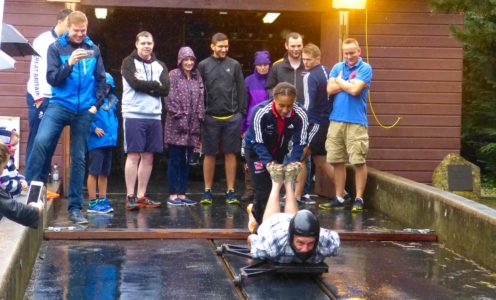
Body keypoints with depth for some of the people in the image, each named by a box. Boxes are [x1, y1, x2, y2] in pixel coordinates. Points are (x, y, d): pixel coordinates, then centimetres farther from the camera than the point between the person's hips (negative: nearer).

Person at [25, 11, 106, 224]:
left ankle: (75, 207, 10)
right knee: (41, 141, -26)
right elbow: (51, 78, -6)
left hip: (84, 110, 2)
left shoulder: (93, 50, 8)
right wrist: (69, 64, -20)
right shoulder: (56, 47, 1)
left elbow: (101, 79, 13)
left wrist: (96, 104, 3)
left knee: (79, 158, 4)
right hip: (60, 104, -2)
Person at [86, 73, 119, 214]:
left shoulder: (112, 101, 13)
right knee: (94, 172, -4)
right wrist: (94, 128, -18)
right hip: (96, 141, -7)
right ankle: (92, 203, 0)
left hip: (109, 141, 7)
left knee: (105, 172, 13)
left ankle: (102, 200, 21)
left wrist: (114, 131, 11)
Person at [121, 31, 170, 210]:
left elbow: (165, 89, -1)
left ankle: (141, 196, 12)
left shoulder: (160, 66, 15)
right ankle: (130, 196, -3)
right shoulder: (129, 63, 2)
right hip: (134, 115, -5)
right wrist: (155, 85, -5)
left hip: (154, 116, 5)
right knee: (133, 155, -6)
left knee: (148, 157, 6)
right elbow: (135, 84, -15)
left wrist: (144, 85, -9)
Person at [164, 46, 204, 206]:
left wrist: (199, 118, 4)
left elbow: (201, 100, 13)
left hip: (192, 126, 5)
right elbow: (170, 99, -9)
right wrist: (179, 115, -14)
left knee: (186, 162, 8)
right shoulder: (173, 75, -2)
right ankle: (172, 195, 3)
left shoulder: (197, 77, 15)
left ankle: (182, 194, 14)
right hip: (176, 126, -5)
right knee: (175, 161, -2)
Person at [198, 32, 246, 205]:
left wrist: (242, 112, 0)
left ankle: (230, 191, 10)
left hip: (232, 117, 1)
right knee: (209, 154, 5)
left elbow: (241, 90, 7)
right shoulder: (203, 66, 3)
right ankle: (207, 191, 12)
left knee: (230, 154, 4)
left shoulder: (234, 65, 7)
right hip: (210, 117, -1)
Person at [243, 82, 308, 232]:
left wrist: (293, 162, -36)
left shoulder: (300, 115, -27)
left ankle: (256, 211, 39)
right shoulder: (261, 112, -34)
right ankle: (263, 223, 12)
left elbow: (299, 143, -20)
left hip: (279, 152, 4)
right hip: (255, 151, -3)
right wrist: (268, 163, -41)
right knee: (263, 189, -11)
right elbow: (258, 143, -28)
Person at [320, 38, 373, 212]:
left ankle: (359, 199, 4)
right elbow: (330, 89, 2)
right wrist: (348, 83, -5)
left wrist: (339, 81, 3)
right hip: (336, 120, 5)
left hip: (356, 121, -5)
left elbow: (355, 90, -13)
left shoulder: (365, 69, -2)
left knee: (359, 162, -3)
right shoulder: (337, 67, 13)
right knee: (337, 161, 7)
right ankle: (339, 198, 16)